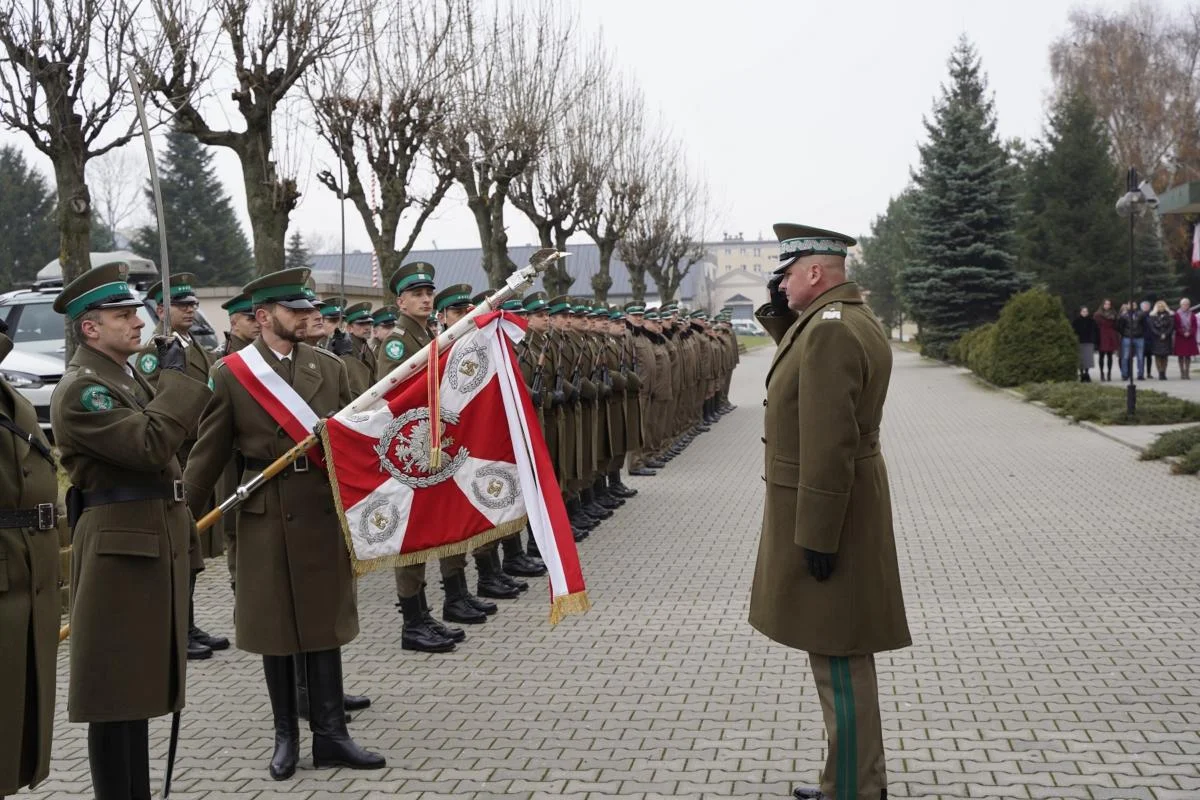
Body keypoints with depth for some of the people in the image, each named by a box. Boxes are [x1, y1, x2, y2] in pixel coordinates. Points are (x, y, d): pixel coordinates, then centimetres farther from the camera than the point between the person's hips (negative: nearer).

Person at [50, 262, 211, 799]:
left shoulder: (130, 379, 16)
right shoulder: (80, 390, -13)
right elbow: (151, 445, -26)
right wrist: (176, 377, -17)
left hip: (155, 545, 9)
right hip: (118, 549, -9)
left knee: (140, 682, 16)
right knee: (116, 688, -1)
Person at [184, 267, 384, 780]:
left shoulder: (330, 367, 6)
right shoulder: (230, 373, -2)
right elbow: (208, 454, 1)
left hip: (323, 511, 2)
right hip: (265, 515, -2)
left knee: (325, 624, 7)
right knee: (274, 628, 8)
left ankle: (330, 735, 15)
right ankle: (286, 736, 22)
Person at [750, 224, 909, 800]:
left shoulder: (830, 329, -21)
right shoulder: (849, 318, 11)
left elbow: (829, 445, -26)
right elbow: (805, 376, 26)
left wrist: (816, 537, -24)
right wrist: (780, 317, 11)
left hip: (826, 513, -11)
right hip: (840, 507, 11)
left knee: (839, 659, -2)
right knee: (841, 654, 19)